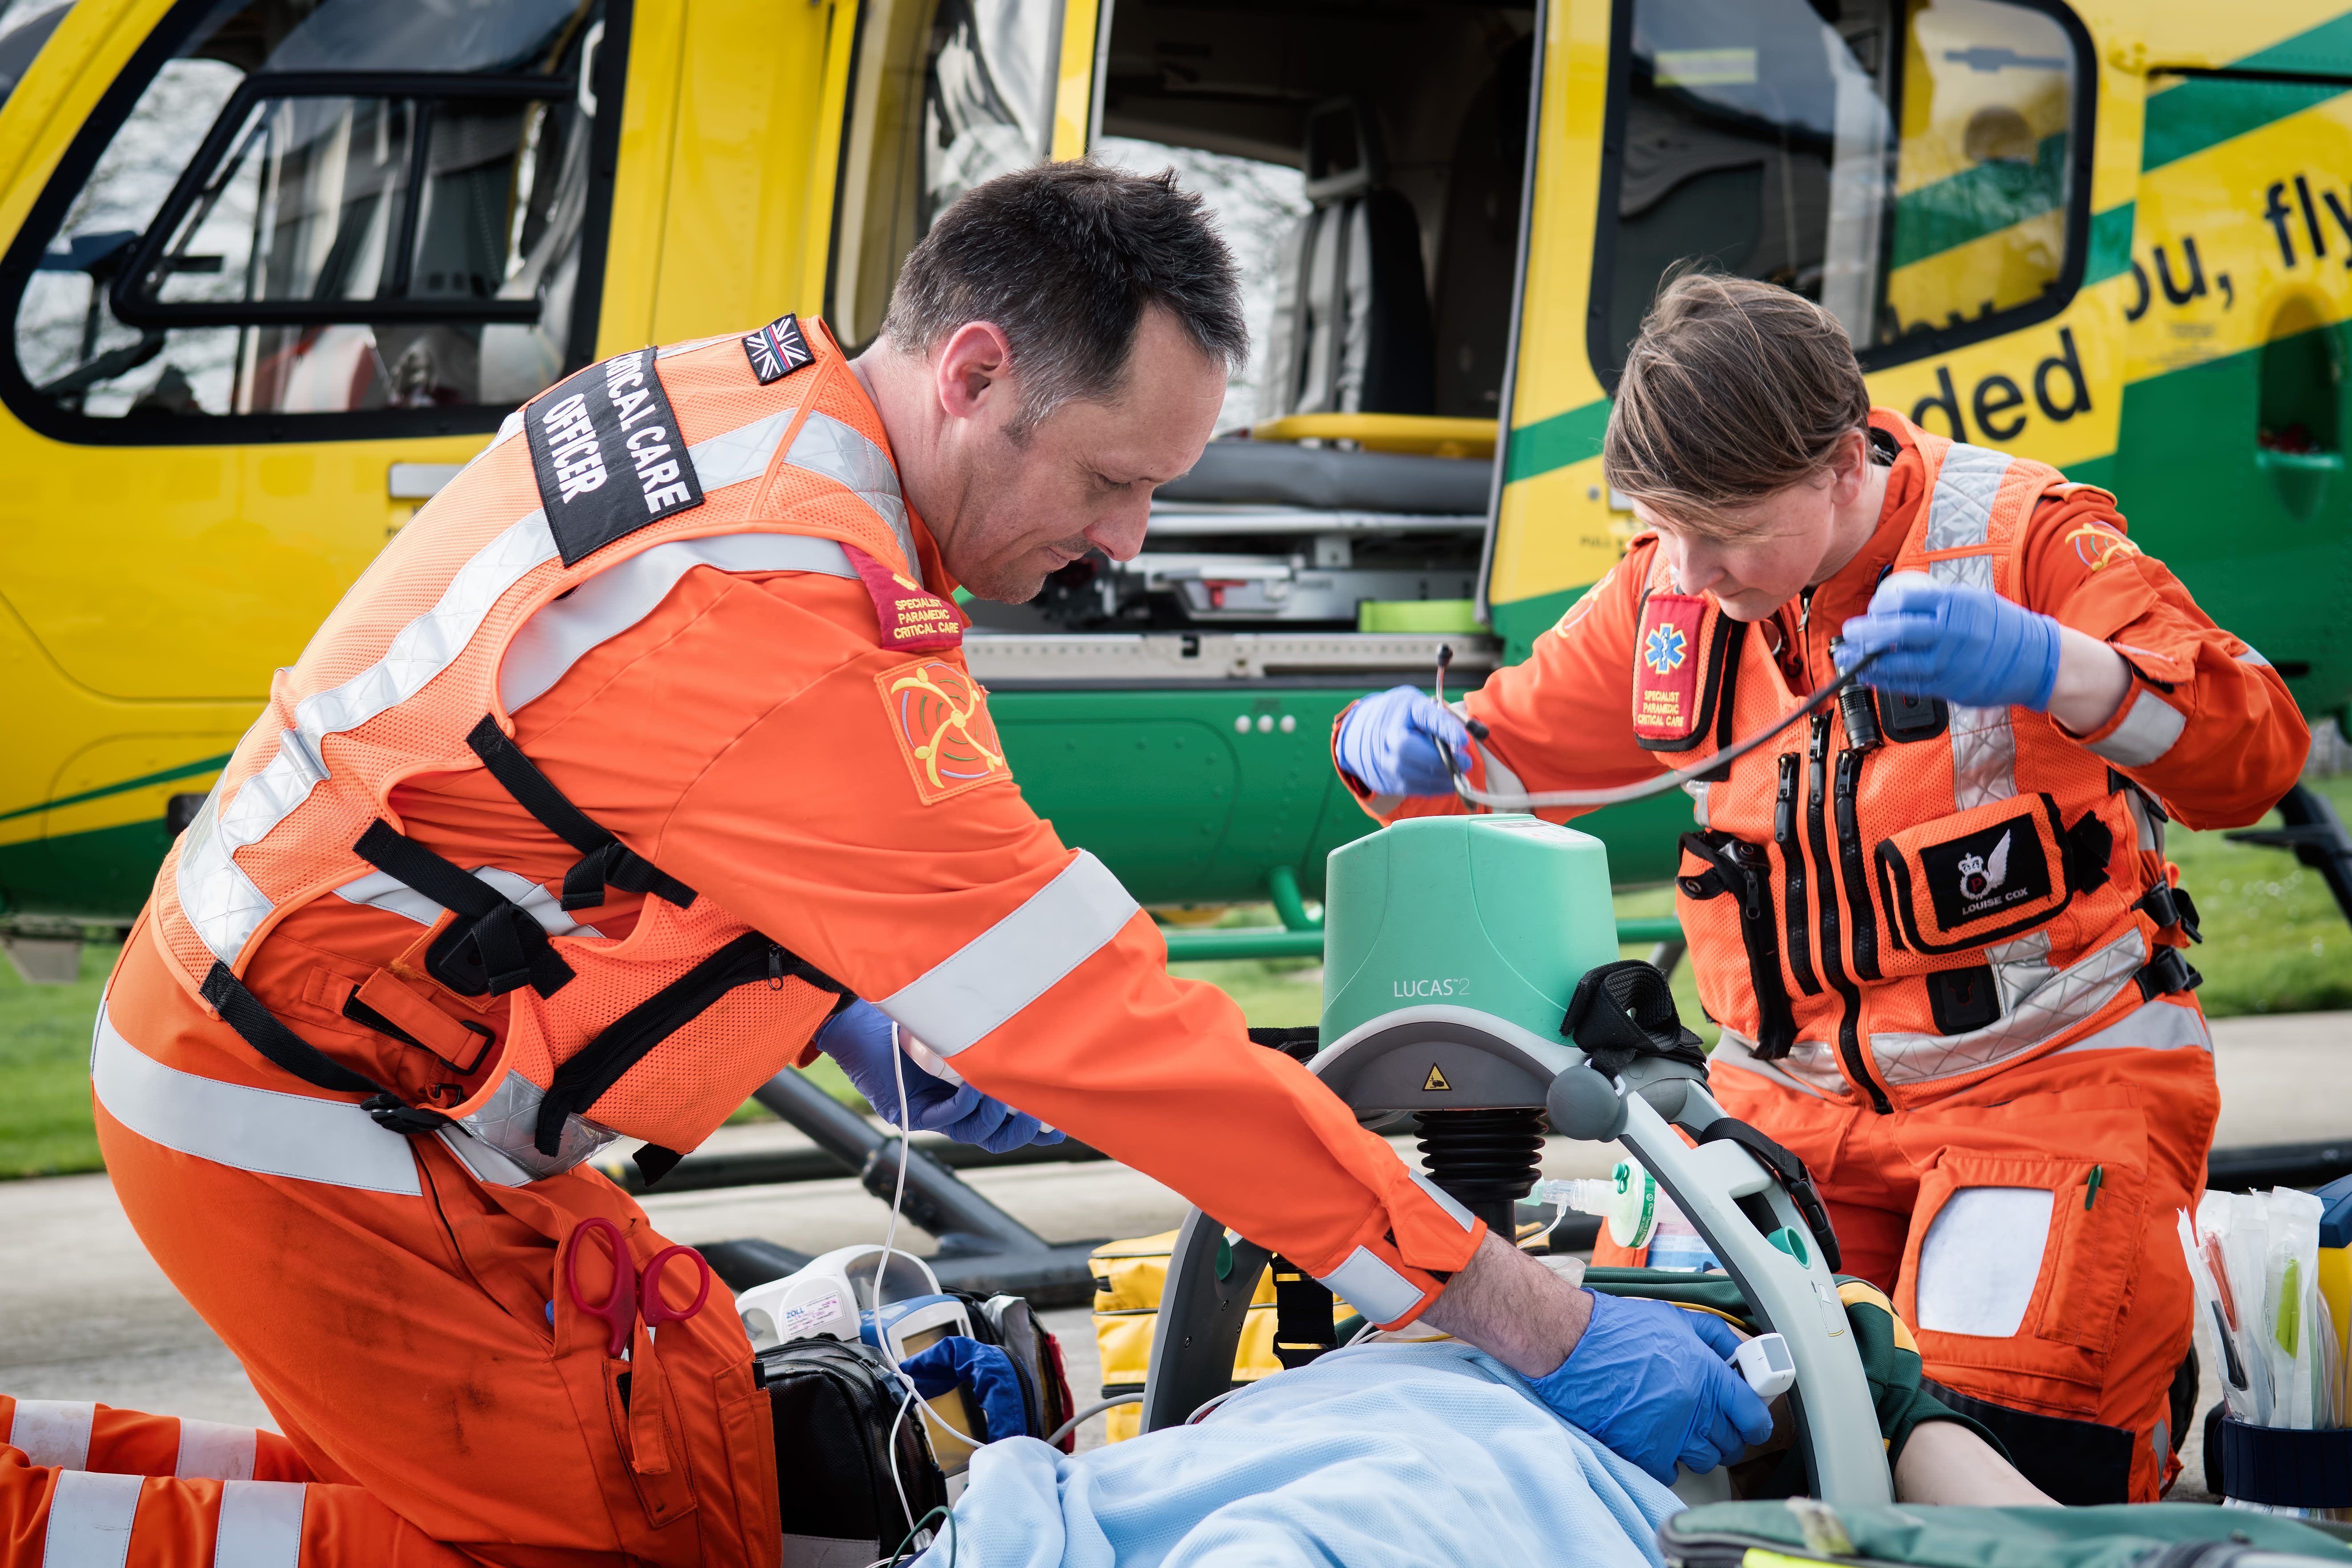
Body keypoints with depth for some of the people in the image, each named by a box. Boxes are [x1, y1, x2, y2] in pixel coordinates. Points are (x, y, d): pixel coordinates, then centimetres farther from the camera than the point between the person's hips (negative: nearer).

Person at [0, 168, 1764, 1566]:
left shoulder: (740, 400, -1)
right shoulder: (792, 613, -30)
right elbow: (1100, 1022, -29)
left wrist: (848, 1016, 8)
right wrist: (1536, 1324, -26)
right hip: (309, 1134, -9)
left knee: (692, 1419, 12)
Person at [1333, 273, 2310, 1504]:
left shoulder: (2020, 535, -13)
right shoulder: (1671, 587, 1)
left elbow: (2256, 750, -24)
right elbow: (1503, 752, 13)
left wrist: (2041, 662, -42)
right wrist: (1392, 744, -12)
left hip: (2055, 1067, -5)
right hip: (1794, 1097, 5)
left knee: (2006, 1438, -25)